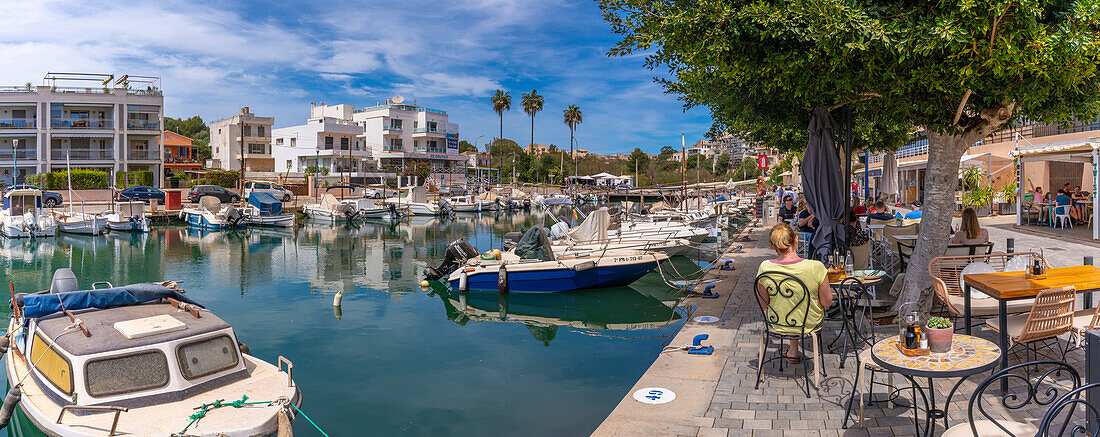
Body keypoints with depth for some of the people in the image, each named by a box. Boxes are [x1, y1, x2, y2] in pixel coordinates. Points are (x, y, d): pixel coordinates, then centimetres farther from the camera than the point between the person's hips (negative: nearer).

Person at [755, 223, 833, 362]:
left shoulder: (764, 267, -22)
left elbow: (763, 304, -8)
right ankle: (793, 350, 47)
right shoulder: (816, 267, -26)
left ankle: (794, 351, 44)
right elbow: (827, 303, -13)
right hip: (809, 325, 0)